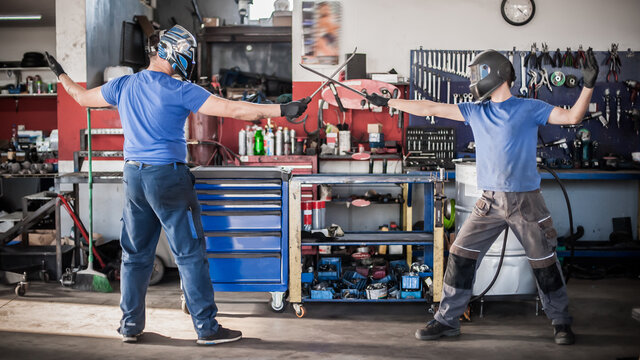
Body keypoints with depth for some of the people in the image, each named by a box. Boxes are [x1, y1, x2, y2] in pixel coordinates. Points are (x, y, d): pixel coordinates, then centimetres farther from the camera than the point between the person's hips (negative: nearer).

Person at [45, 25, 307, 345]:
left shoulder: (123, 86, 6)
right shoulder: (179, 91, -12)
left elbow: (82, 96, 22)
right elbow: (231, 109, -18)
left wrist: (61, 75, 42)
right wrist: (282, 110, -18)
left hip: (133, 175, 6)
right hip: (168, 176, -6)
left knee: (136, 255, 15)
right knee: (190, 255, 0)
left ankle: (130, 325, 22)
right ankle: (207, 328, 5)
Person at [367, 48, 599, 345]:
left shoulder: (529, 108, -1)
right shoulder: (475, 111, 9)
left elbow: (572, 117, -8)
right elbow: (430, 108, 11)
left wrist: (588, 86, -22)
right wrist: (388, 102, 13)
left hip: (526, 201, -3)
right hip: (490, 202, 3)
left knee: (545, 264, 5)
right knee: (460, 255, -1)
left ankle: (561, 323, 24)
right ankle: (447, 320, 11)